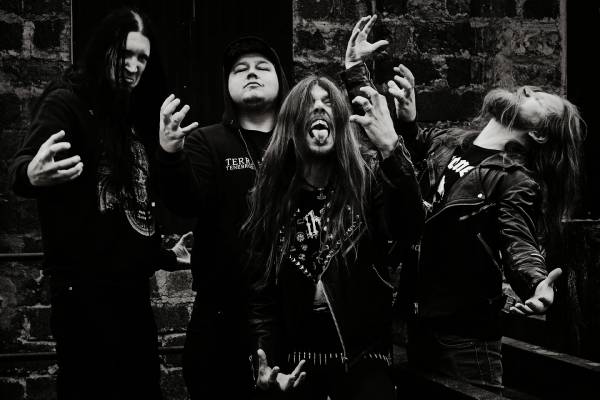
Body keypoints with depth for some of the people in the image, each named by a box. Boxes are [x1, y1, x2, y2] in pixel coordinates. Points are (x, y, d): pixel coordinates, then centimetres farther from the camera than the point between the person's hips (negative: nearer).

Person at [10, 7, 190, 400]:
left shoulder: (134, 117, 15)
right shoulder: (66, 102, -7)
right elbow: (23, 164, -25)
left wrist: (164, 252, 21)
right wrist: (32, 175, -46)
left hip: (133, 286, 8)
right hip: (86, 287, -7)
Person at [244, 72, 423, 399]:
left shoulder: (368, 176, -6)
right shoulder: (273, 190, 1)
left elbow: (407, 229, -25)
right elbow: (262, 286, 0)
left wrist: (390, 149, -36)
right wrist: (265, 361, -10)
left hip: (362, 357, -2)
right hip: (296, 360, 2)